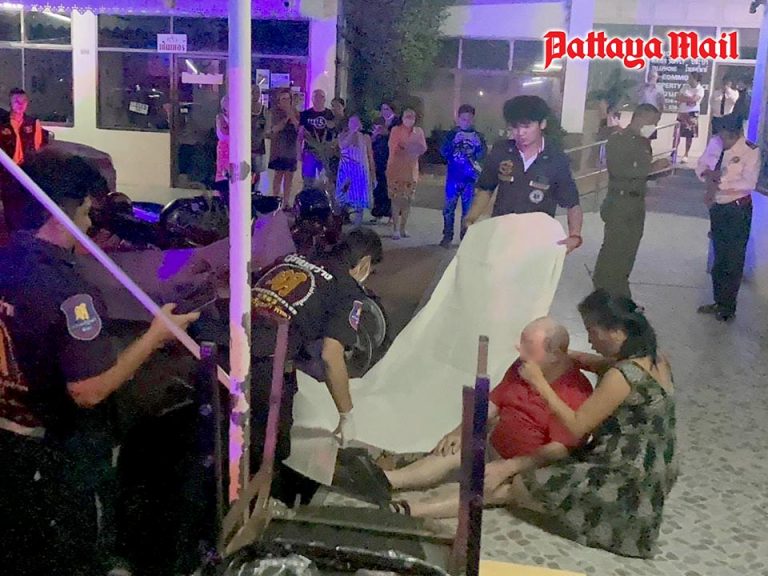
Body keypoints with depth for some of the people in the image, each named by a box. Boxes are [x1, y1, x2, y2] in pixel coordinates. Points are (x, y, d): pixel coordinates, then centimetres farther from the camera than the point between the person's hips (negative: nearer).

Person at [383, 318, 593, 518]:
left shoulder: (575, 392, -20)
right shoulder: (522, 367, 5)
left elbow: (559, 450, -25)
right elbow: (492, 404, 11)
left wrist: (510, 467, -31)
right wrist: (461, 431, -3)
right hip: (495, 449, 8)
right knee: (449, 454, -15)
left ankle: (413, 510, -47)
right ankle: (386, 480, -26)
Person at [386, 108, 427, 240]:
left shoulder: (418, 131, 9)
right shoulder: (396, 130, 0)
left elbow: (423, 149, 3)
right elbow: (393, 148, -6)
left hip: (411, 169, 3)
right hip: (396, 168, -3)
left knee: (407, 199, 4)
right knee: (396, 199, -7)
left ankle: (403, 227, 14)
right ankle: (395, 229, -4)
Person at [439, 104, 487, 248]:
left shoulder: (478, 136, 7)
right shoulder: (452, 134, 5)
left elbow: (483, 155, 2)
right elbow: (444, 152, -5)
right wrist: (453, 141, -19)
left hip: (470, 178, 1)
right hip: (453, 177, 0)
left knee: (468, 209, 5)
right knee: (449, 207, -1)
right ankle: (447, 236, 8)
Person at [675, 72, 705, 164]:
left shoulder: (700, 89, -7)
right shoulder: (685, 87, 7)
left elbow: (694, 99, -20)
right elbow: (679, 98, 2)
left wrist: (683, 98, -9)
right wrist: (688, 99, -14)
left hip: (692, 114, -4)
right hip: (681, 113, 4)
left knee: (689, 136, 1)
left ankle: (686, 155, 9)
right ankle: (674, 153, 7)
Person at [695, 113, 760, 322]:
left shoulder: (751, 151, -17)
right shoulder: (715, 142, -2)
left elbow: (748, 183, -23)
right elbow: (701, 165, 6)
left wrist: (720, 182, -25)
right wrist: (708, 175, -16)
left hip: (738, 209, -6)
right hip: (717, 207, 6)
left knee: (733, 260, 2)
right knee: (719, 257, 17)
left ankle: (728, 308, 15)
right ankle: (719, 302, 31)